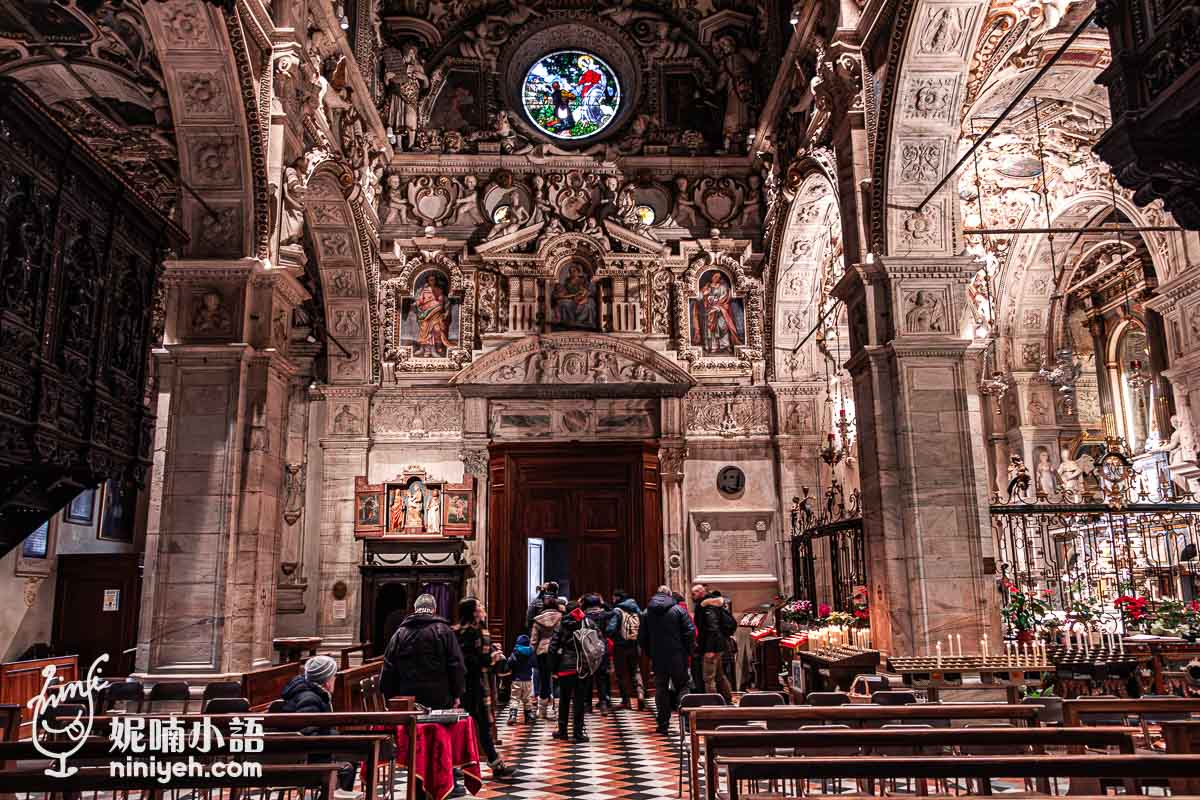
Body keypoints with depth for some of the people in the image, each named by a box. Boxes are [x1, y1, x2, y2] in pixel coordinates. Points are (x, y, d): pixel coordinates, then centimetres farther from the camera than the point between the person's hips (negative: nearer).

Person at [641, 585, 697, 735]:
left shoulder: (647, 612, 5)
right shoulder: (678, 610, -3)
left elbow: (641, 638, 5)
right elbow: (691, 631, -9)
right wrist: (687, 650, 2)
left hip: (658, 658, 2)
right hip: (678, 657, -2)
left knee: (661, 689, 8)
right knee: (681, 686, 9)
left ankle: (663, 724, 7)